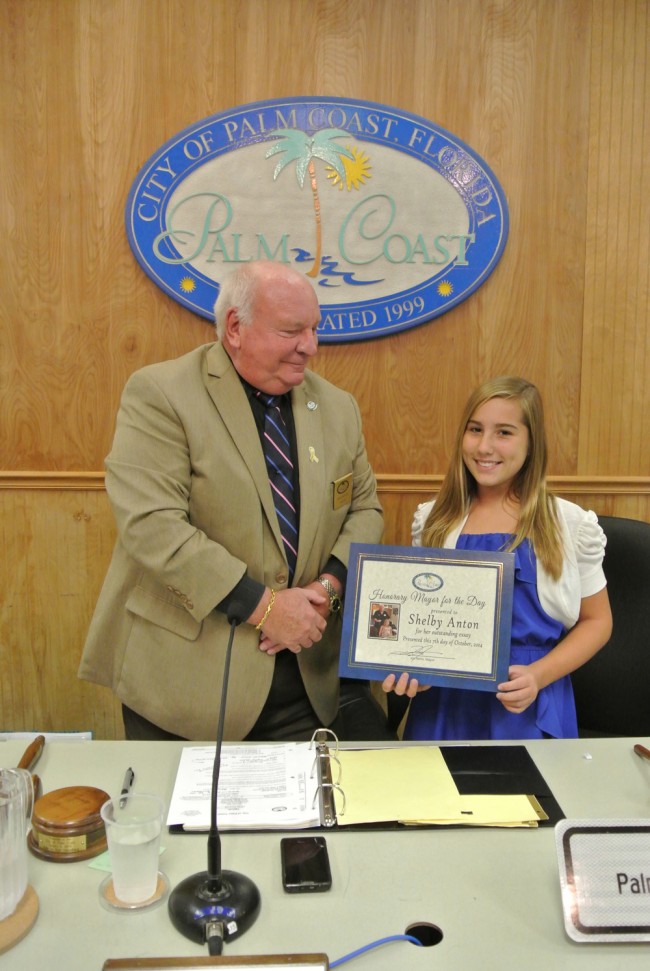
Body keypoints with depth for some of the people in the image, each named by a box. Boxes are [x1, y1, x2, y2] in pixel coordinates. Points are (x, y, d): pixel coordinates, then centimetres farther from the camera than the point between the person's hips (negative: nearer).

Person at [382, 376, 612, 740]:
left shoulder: (570, 526, -5)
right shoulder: (434, 520, 0)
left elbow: (596, 621, 2)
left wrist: (539, 675, -13)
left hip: (532, 710, -1)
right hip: (443, 706, 2)